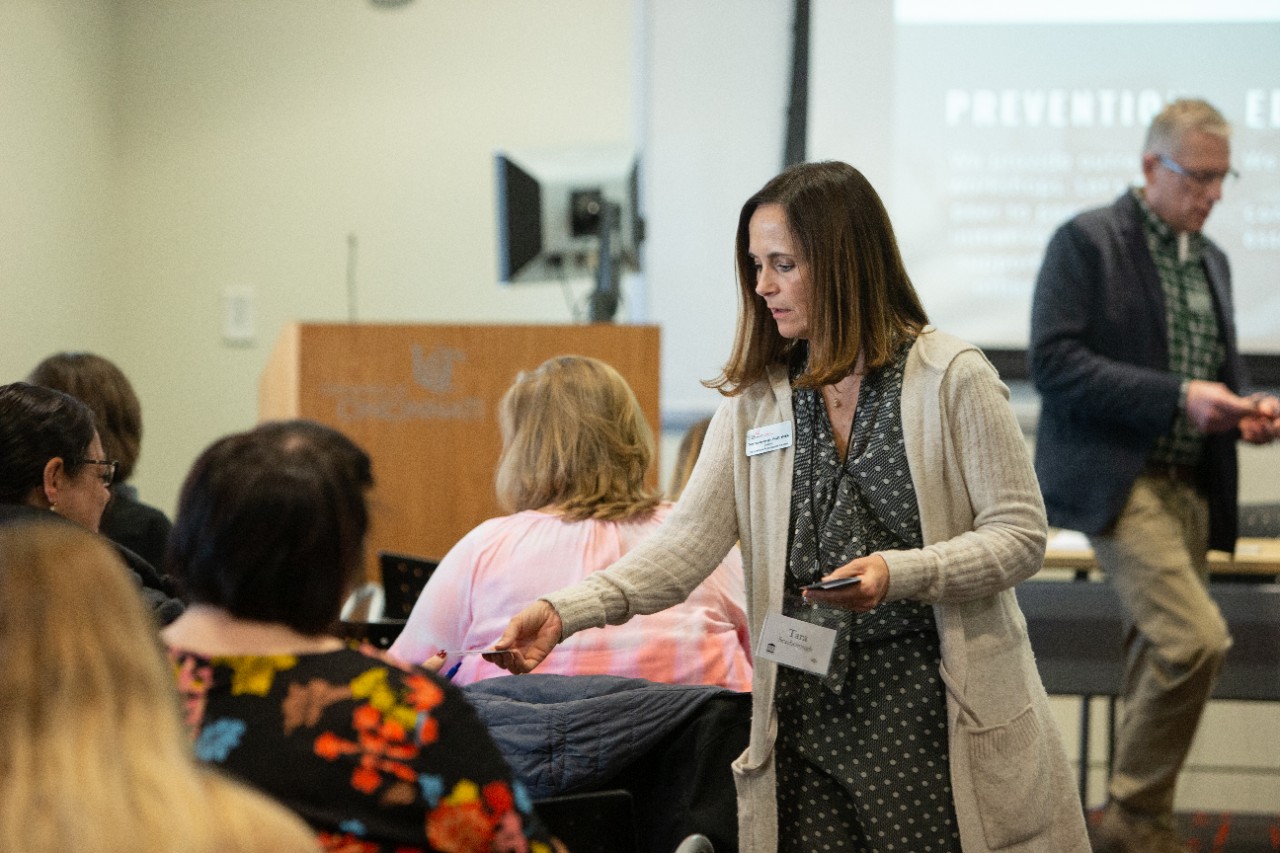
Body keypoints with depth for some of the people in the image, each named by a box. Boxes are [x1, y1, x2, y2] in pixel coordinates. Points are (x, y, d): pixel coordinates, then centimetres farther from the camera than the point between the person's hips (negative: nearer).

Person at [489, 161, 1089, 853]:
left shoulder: (953, 378, -4)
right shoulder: (755, 399, 7)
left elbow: (1020, 534, -5)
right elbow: (689, 540, -1)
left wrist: (898, 573, -21)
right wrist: (566, 611, -16)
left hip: (943, 714, -3)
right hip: (807, 712, 3)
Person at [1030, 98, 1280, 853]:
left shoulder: (1211, 259, 17)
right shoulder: (1087, 241, -6)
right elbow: (1053, 361, -14)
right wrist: (1177, 396, -21)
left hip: (1189, 490, 8)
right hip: (1115, 478, -8)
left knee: (1162, 654, 8)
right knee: (1196, 637, -20)